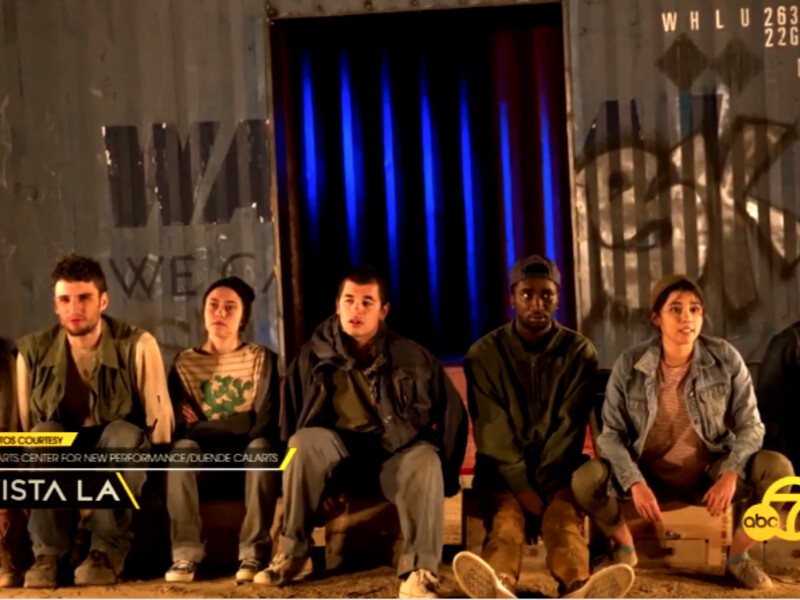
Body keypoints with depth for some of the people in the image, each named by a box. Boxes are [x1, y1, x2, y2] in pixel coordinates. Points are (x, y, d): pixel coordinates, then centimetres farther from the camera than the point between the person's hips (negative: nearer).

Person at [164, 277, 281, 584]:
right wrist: (235, 425, -18)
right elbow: (177, 425, -2)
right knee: (183, 448, -32)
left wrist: (202, 425, -11)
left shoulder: (262, 359, 6)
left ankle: (255, 553, -34)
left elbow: (265, 422, -7)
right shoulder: (184, 363, 9)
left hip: (247, 453, -1)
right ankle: (185, 553, -34)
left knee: (261, 446, -34)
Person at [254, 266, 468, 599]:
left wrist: (444, 473, -1)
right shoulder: (313, 355, 0)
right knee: (303, 442, -31)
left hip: (397, 450, -1)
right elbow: (291, 418, 6)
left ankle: (419, 573, -40)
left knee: (425, 462, -35)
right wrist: (304, 470, -3)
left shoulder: (412, 357, -4)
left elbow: (452, 412, 2)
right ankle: (292, 550, -19)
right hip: (338, 448, 1)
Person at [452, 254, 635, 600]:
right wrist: (524, 489, -21)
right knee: (506, 517, -33)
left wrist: (543, 487, -19)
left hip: (558, 468, 1)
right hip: (502, 469, 0)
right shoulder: (485, 353, -2)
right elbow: (493, 430, -10)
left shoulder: (580, 352, 0)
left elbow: (570, 428, -8)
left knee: (564, 517, -32)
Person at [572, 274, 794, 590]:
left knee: (777, 468, -26)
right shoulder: (629, 364, -13)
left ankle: (738, 554, 1)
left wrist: (730, 473, -26)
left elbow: (750, 425, -9)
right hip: (650, 475, 0)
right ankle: (624, 546, 8)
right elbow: (612, 434, -11)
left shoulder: (726, 358, -11)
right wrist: (635, 483, -26)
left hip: (711, 474, 1)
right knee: (585, 479, -27)